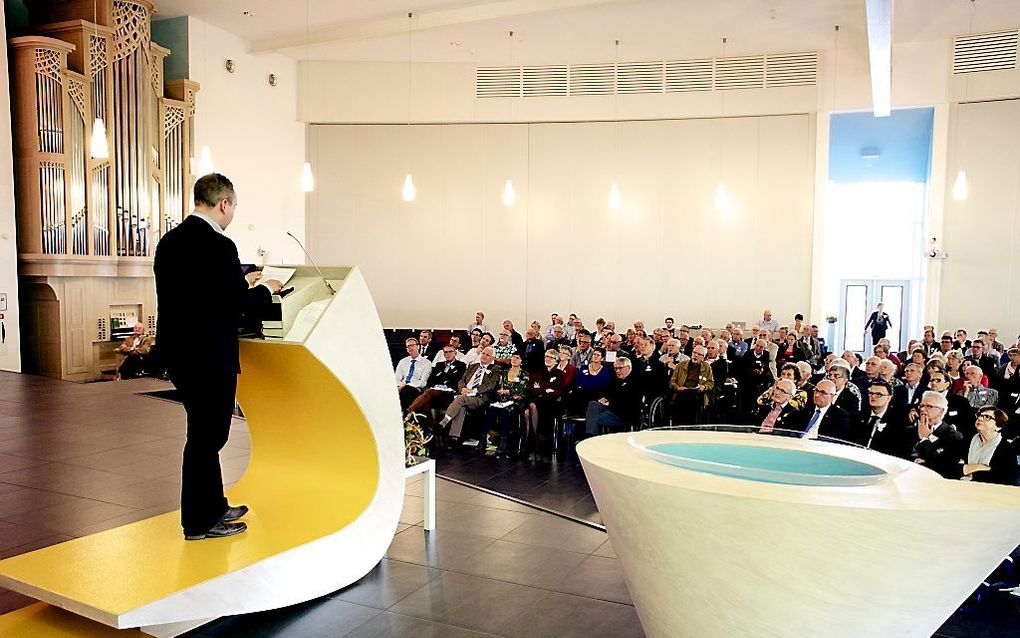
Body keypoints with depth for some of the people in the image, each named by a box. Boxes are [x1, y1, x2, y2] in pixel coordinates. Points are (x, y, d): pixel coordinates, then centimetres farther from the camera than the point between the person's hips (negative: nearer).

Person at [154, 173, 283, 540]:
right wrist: (266, 288, 2)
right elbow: (240, 303, -18)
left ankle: (214, 506, 33)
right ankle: (200, 522, 15)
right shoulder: (218, 246, -18)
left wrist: (245, 284, 20)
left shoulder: (170, 241, 8)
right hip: (210, 358, -9)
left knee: (205, 434, 20)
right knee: (206, 437, 3)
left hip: (177, 352, 9)